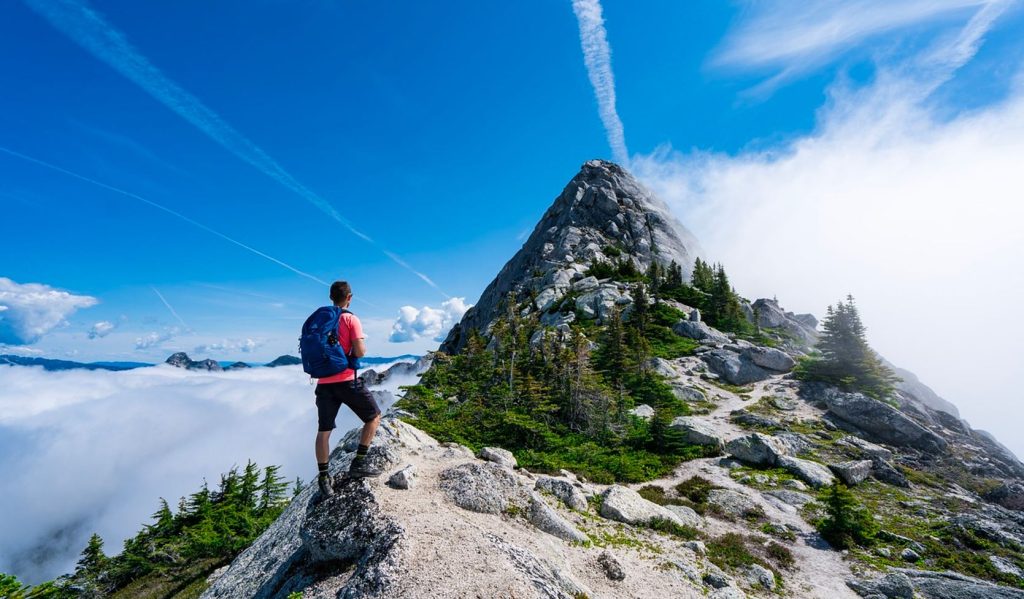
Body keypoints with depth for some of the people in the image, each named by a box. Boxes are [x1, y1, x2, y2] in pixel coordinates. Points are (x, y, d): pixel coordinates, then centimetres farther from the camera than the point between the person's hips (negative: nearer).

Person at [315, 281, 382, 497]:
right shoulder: (351, 319, -8)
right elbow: (360, 352, -15)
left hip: (324, 383, 6)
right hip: (346, 380, -6)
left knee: (323, 431, 12)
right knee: (374, 416, 11)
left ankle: (323, 478, 17)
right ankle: (359, 463, 8)